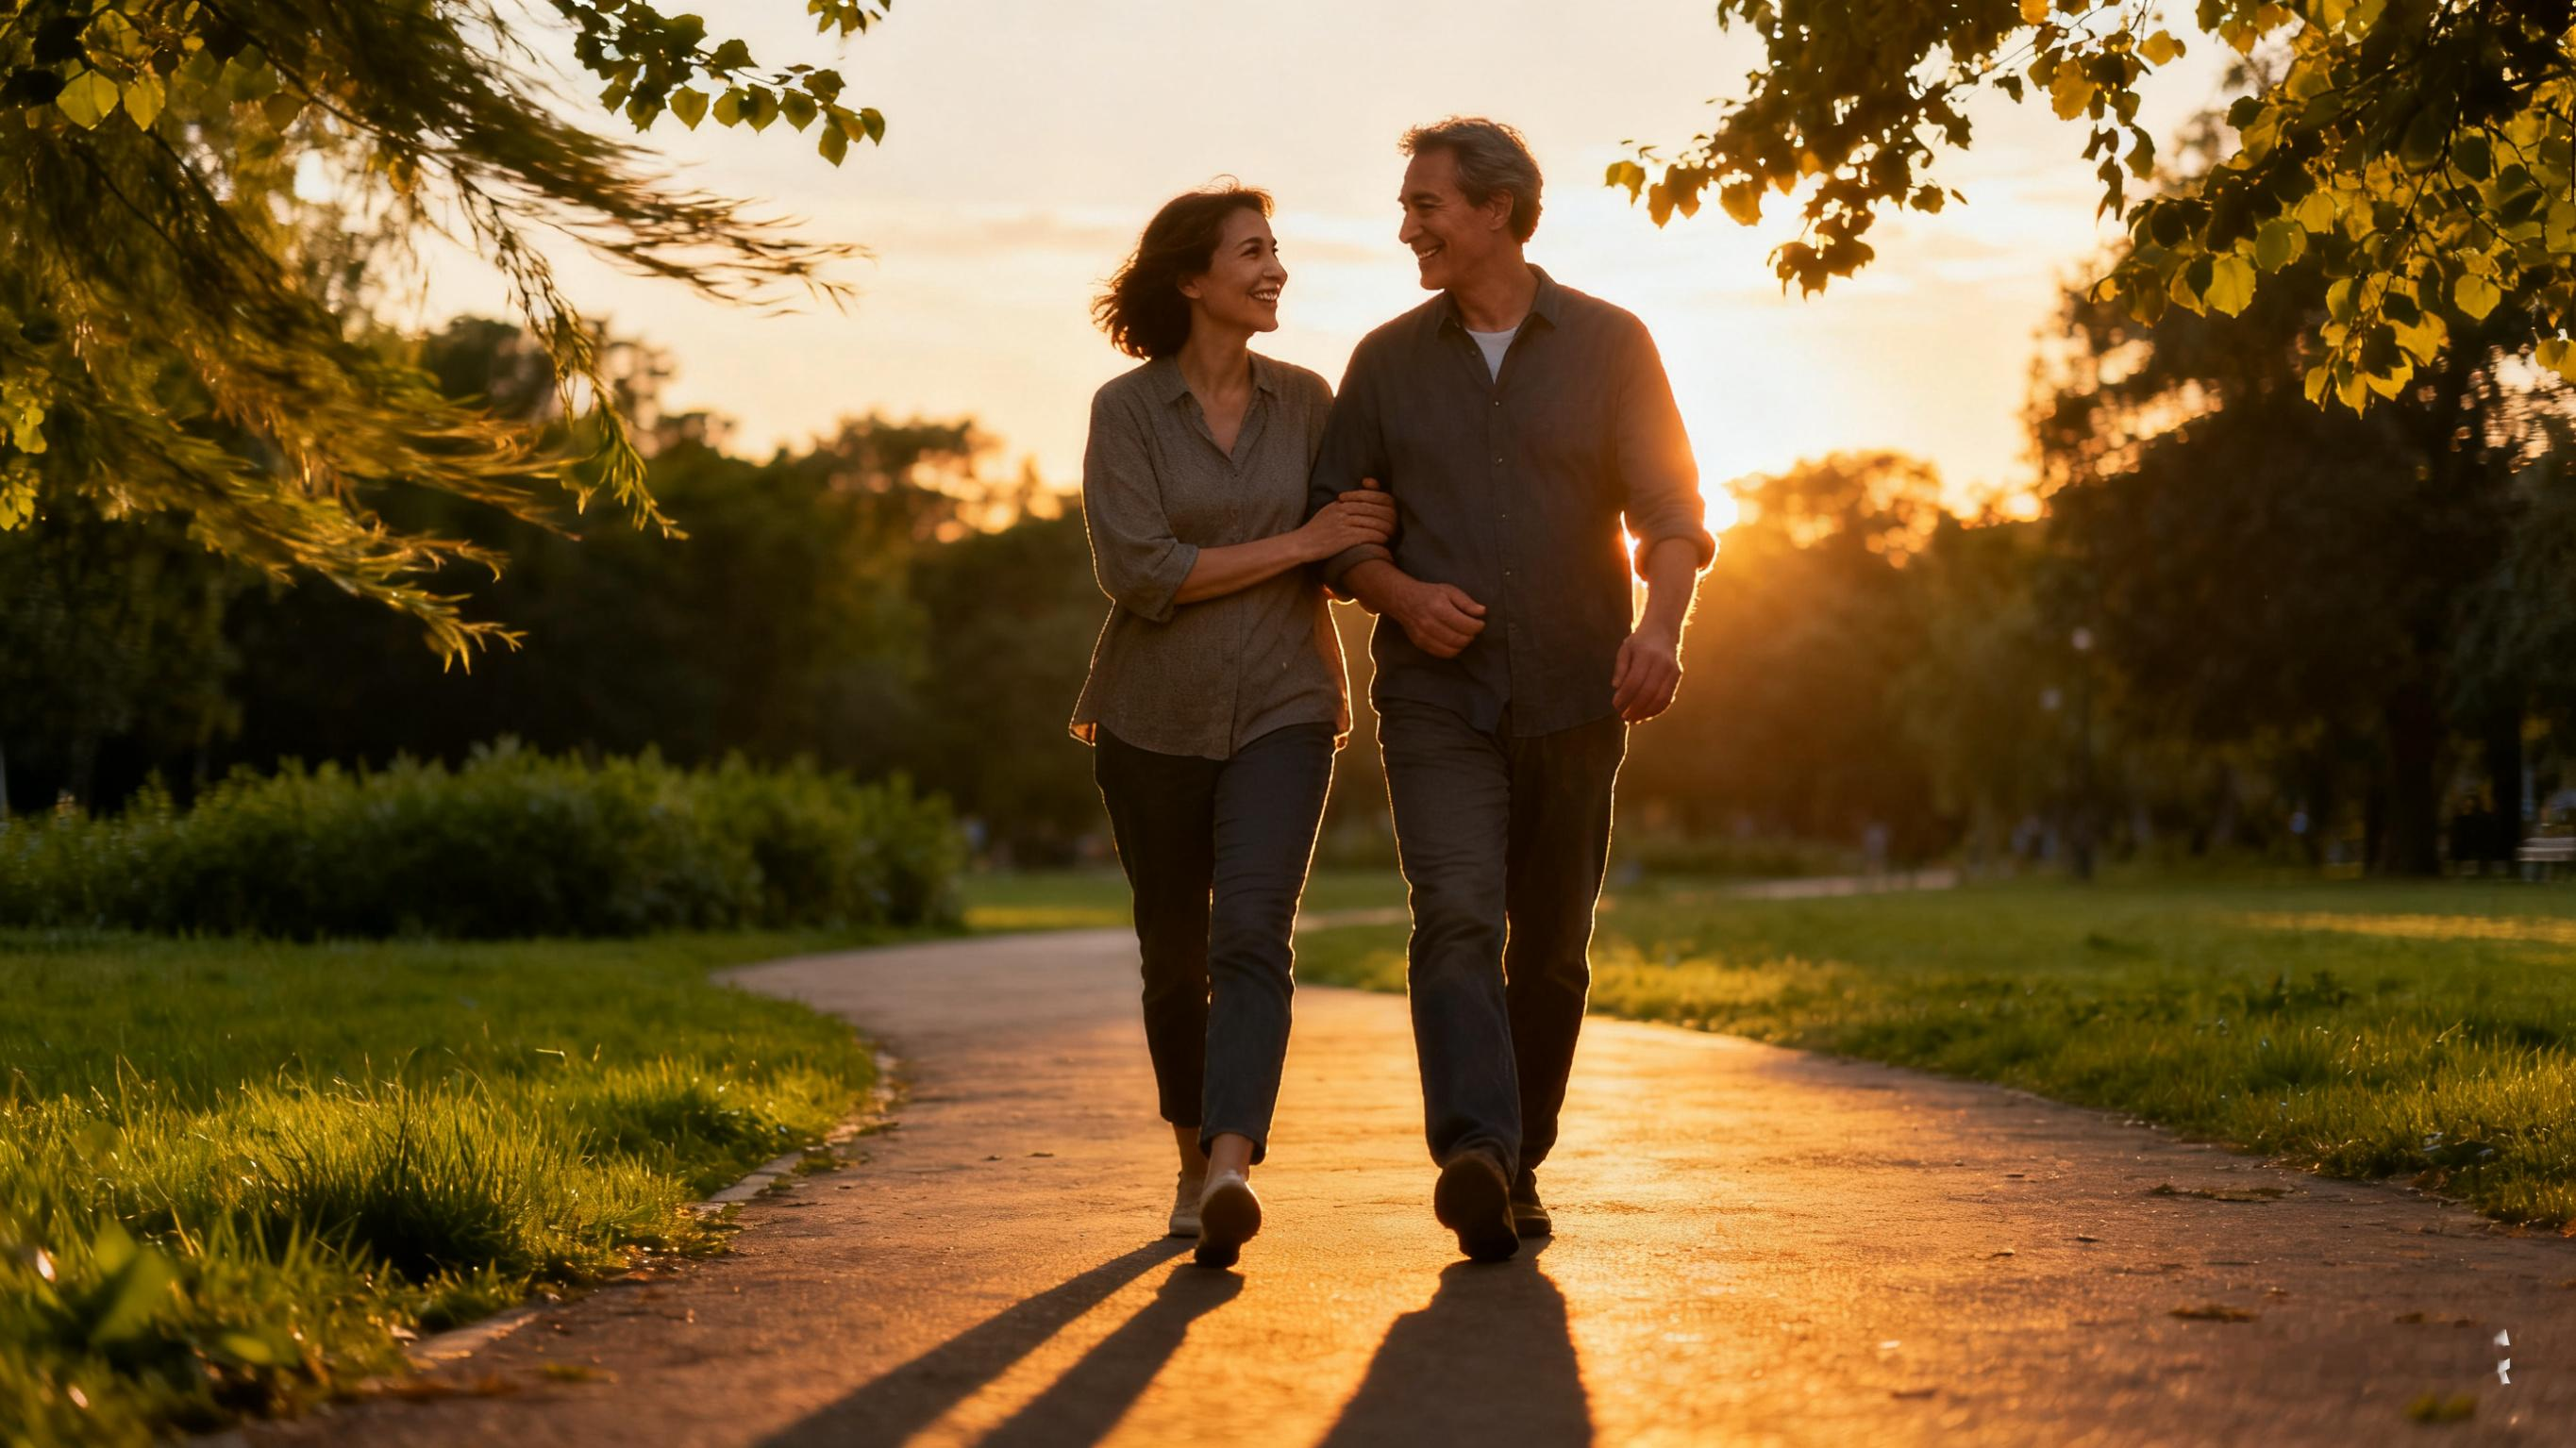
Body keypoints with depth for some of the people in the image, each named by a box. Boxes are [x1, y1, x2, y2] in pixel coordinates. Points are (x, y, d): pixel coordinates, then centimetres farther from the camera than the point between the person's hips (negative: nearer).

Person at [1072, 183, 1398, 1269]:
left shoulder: (1304, 402, 5)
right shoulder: (1126, 409, -5)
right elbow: (1139, 572, -15)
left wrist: (1334, 679, 22)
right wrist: (1301, 542, -15)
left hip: (1279, 713, 0)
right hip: (1154, 721, 0)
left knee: (1252, 937, -19)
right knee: (1175, 959, 11)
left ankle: (1232, 1176, -32)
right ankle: (1195, 1160, 31)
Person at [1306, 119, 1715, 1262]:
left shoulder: (1609, 346, 4)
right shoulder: (1387, 361, 8)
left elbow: (1670, 511, -2)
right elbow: (1332, 523, 11)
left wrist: (1661, 625, -22)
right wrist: (1403, 596, -10)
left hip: (1573, 695, 1)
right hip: (1437, 695, 0)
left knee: (1551, 946, 8)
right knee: (1456, 916, -20)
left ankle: (1517, 1167, 23)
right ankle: (1472, 1152, -33)